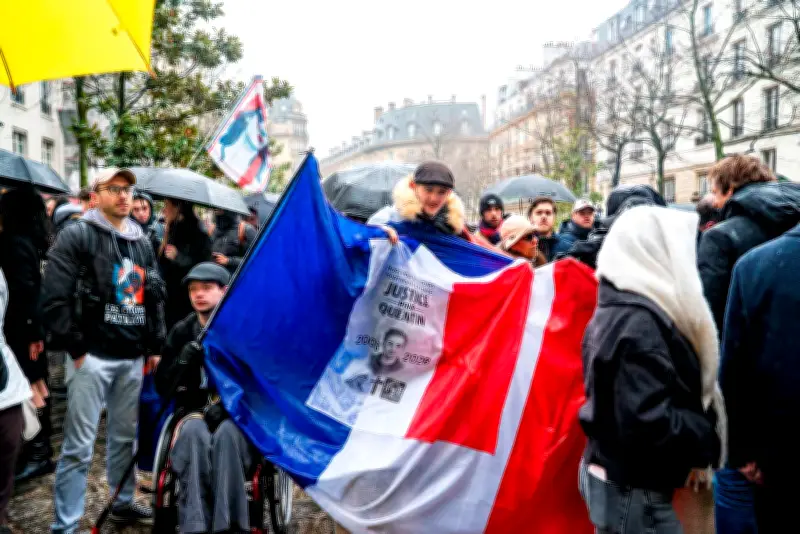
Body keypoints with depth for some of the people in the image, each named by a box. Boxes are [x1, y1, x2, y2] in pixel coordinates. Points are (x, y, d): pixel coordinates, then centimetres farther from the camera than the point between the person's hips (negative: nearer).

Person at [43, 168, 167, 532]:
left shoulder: (142, 242, 15)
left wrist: (155, 346, 14)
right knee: (79, 444, -3)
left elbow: (155, 297, 19)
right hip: (93, 355, -6)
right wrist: (75, 348, -14)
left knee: (125, 435, 17)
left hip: (133, 356, 6)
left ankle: (123, 503, 33)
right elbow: (55, 297, -13)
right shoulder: (77, 236, -5)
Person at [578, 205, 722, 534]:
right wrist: (709, 433, -14)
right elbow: (648, 422, -29)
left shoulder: (616, 307, 6)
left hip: (612, 478, 9)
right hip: (635, 494, -9)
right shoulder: (640, 322, -23)